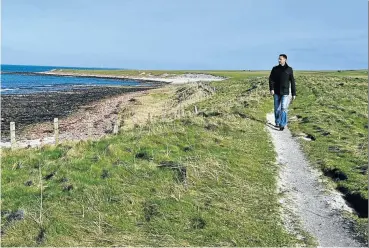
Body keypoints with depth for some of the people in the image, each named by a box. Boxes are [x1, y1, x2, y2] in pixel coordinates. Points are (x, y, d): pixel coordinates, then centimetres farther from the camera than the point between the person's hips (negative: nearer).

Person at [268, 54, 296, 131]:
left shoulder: (289, 69, 0)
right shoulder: (275, 69, 3)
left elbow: (292, 82, 3)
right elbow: (271, 79, -2)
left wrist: (294, 94, 1)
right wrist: (271, 89, -18)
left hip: (285, 92, -2)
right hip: (276, 92, 2)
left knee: (284, 108, -13)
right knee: (277, 109, 8)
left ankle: (282, 125, -12)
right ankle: (277, 122, 24)